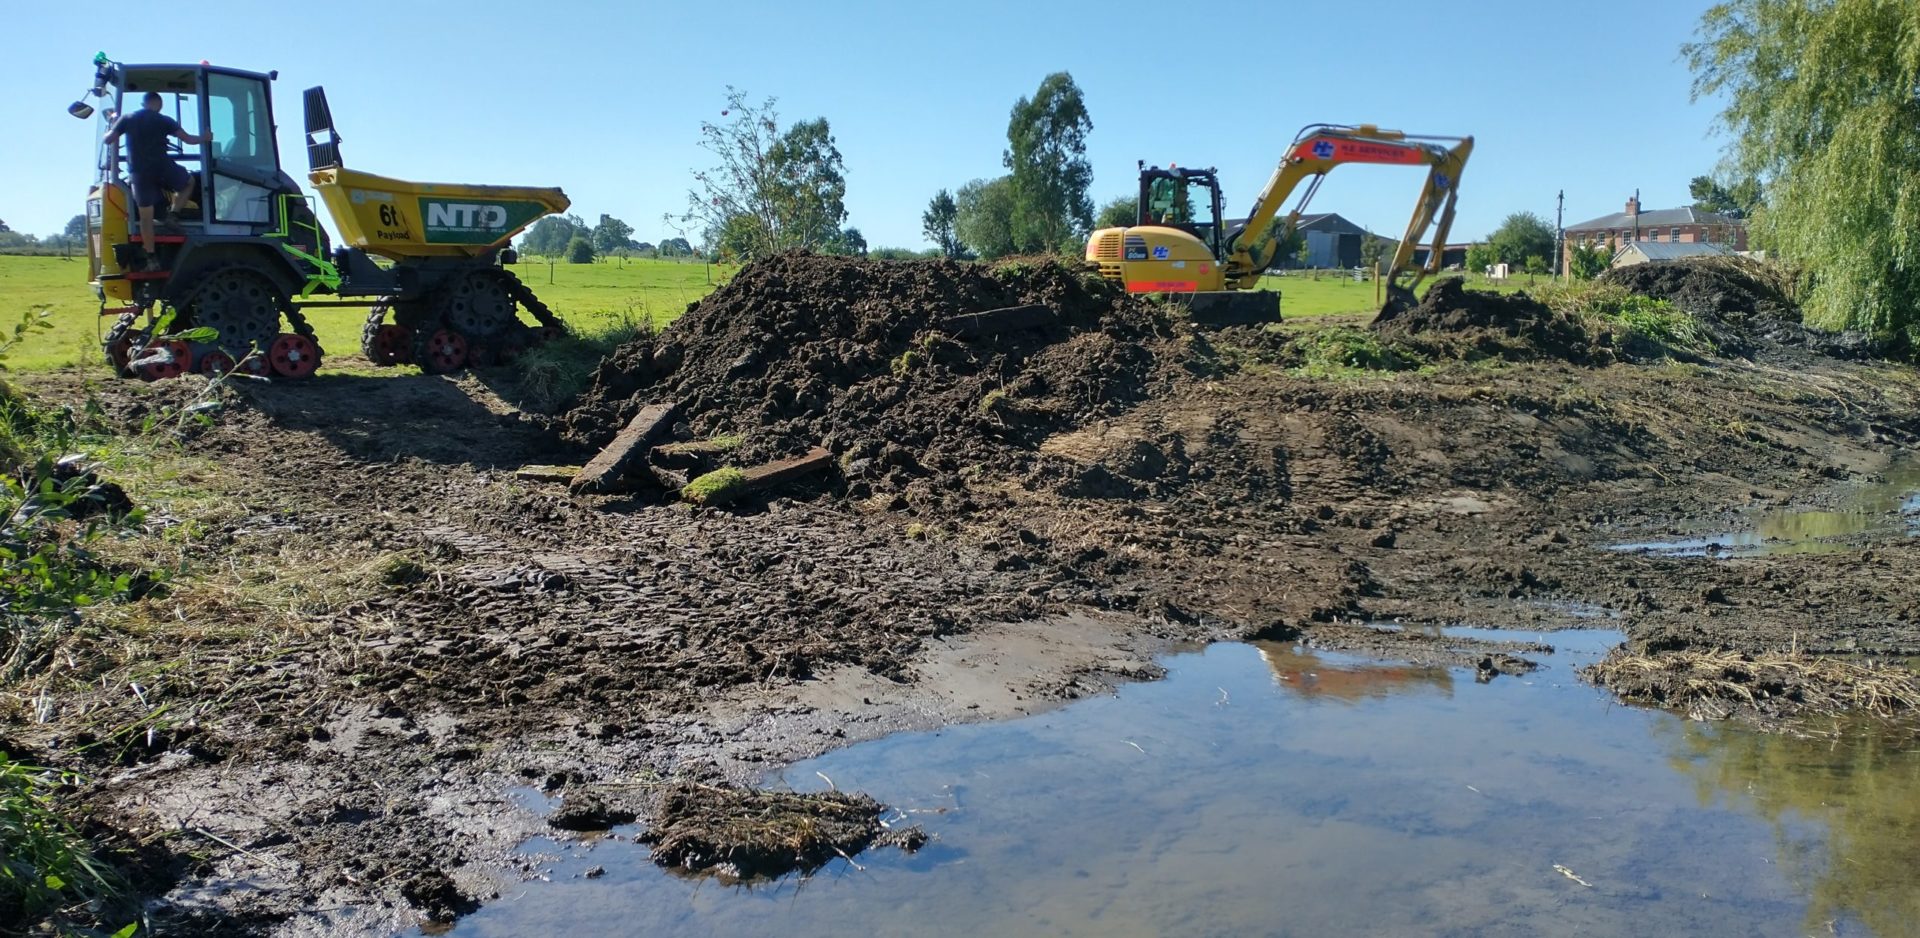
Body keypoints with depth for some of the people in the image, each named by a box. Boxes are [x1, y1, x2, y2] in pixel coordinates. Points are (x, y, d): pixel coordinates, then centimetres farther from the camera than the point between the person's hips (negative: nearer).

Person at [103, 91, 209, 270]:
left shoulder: (127, 119, 9)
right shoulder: (164, 121, 3)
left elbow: (108, 140, 11)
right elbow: (188, 138, 4)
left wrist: (115, 132, 33)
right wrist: (204, 138, 23)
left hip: (139, 172, 2)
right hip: (162, 168, -2)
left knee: (146, 216, 5)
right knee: (189, 182, 27)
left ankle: (151, 257, 2)